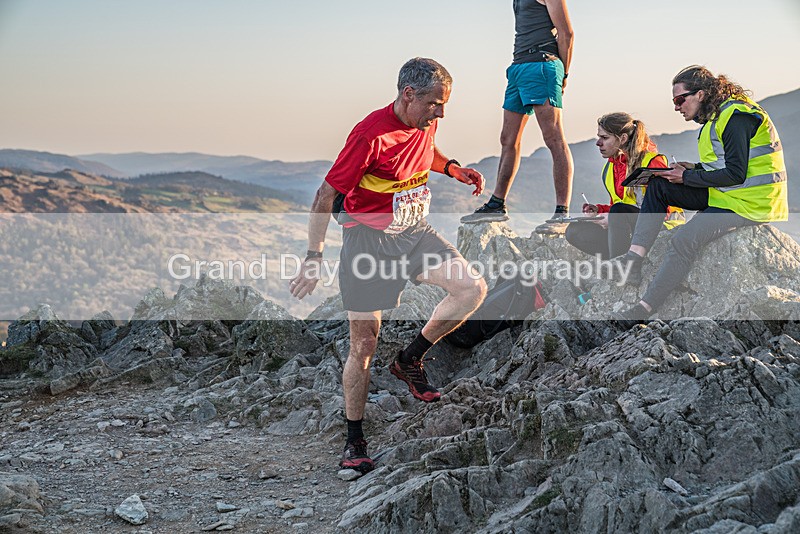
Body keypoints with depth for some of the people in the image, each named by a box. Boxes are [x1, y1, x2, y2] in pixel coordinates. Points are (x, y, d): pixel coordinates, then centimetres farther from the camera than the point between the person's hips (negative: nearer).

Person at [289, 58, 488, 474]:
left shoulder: (425, 124, 0)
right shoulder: (371, 135, -22)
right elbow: (326, 195, -18)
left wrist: (452, 169, 6)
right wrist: (313, 257, -22)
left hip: (414, 232, 6)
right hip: (368, 240, -6)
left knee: (473, 289, -15)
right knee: (364, 343, -1)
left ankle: (410, 361, 5)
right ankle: (354, 441, 15)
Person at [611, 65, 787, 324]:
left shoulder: (735, 117, -18)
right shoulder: (719, 115, 13)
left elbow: (735, 174, -23)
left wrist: (688, 177, -14)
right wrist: (696, 169, 2)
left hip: (749, 203, -10)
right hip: (725, 195, 10)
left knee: (684, 240, -26)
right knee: (658, 186, 2)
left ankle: (645, 308, -22)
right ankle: (634, 257, -8)